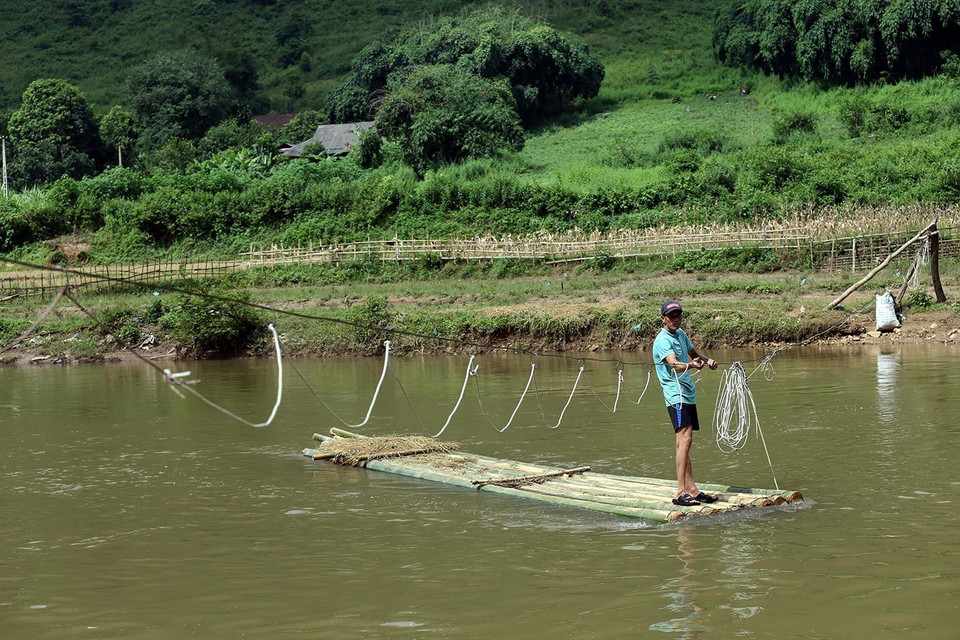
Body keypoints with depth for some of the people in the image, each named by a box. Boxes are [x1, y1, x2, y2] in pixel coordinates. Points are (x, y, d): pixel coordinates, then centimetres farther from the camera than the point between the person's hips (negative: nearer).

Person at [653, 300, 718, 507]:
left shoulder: (680, 334, 14)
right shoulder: (663, 340, -14)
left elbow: (694, 352, 29)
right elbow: (674, 364, -30)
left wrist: (707, 360, 8)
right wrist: (691, 365, -51)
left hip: (688, 395, 9)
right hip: (676, 395, -9)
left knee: (684, 443, 10)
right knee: (685, 439, -19)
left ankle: (691, 489, 11)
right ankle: (681, 492, -23)